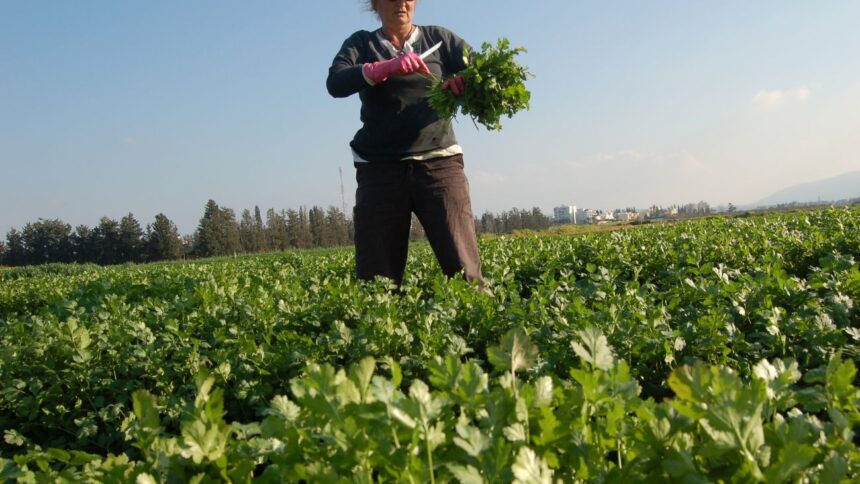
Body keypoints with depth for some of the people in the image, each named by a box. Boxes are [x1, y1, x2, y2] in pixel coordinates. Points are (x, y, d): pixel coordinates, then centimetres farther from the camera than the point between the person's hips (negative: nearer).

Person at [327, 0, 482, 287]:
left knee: (464, 269, -12)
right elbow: (335, 83, -6)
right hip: (381, 169, 0)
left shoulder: (438, 38, 13)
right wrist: (386, 67, -22)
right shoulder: (361, 43, 12)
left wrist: (465, 79, -20)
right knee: (376, 278, -2)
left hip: (439, 163, 0)